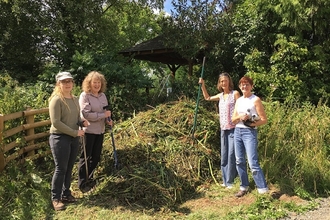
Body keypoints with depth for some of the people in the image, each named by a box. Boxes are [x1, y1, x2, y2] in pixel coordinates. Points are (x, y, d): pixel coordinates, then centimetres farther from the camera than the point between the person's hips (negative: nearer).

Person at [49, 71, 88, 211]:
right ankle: (56, 198, 15)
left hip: (74, 138, 7)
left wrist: (82, 122, -4)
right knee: (61, 169, 0)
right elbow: (56, 122, -19)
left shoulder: (75, 99, 10)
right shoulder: (56, 100, -13)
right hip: (60, 138, -7)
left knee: (69, 168, 14)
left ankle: (66, 194, 29)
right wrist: (75, 132, -17)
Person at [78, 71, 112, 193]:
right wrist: (103, 115, -17)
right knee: (85, 157, 4)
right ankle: (82, 183, 18)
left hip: (100, 131, 7)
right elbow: (87, 114, -21)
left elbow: (106, 111, 13)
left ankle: (89, 179, 34)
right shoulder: (84, 96, -13)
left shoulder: (102, 95, 7)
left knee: (96, 157, 16)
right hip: (88, 131, -7)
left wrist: (108, 120, -7)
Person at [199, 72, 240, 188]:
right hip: (223, 129, 6)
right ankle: (225, 180, 19)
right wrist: (202, 85, 21)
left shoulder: (235, 93, -2)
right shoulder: (220, 96, 14)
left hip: (233, 128, -6)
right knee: (223, 155, 9)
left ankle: (230, 181, 2)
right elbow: (207, 98, 30)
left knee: (231, 154, -7)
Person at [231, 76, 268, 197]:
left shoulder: (256, 100, -5)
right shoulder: (238, 100, 13)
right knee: (240, 161, 10)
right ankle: (244, 187, 24)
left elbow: (264, 120, -6)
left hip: (250, 132, -6)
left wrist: (252, 124, -19)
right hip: (237, 131, 6)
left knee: (253, 163, -11)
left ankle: (263, 190, -3)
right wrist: (240, 117, -9)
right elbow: (233, 119, 11)